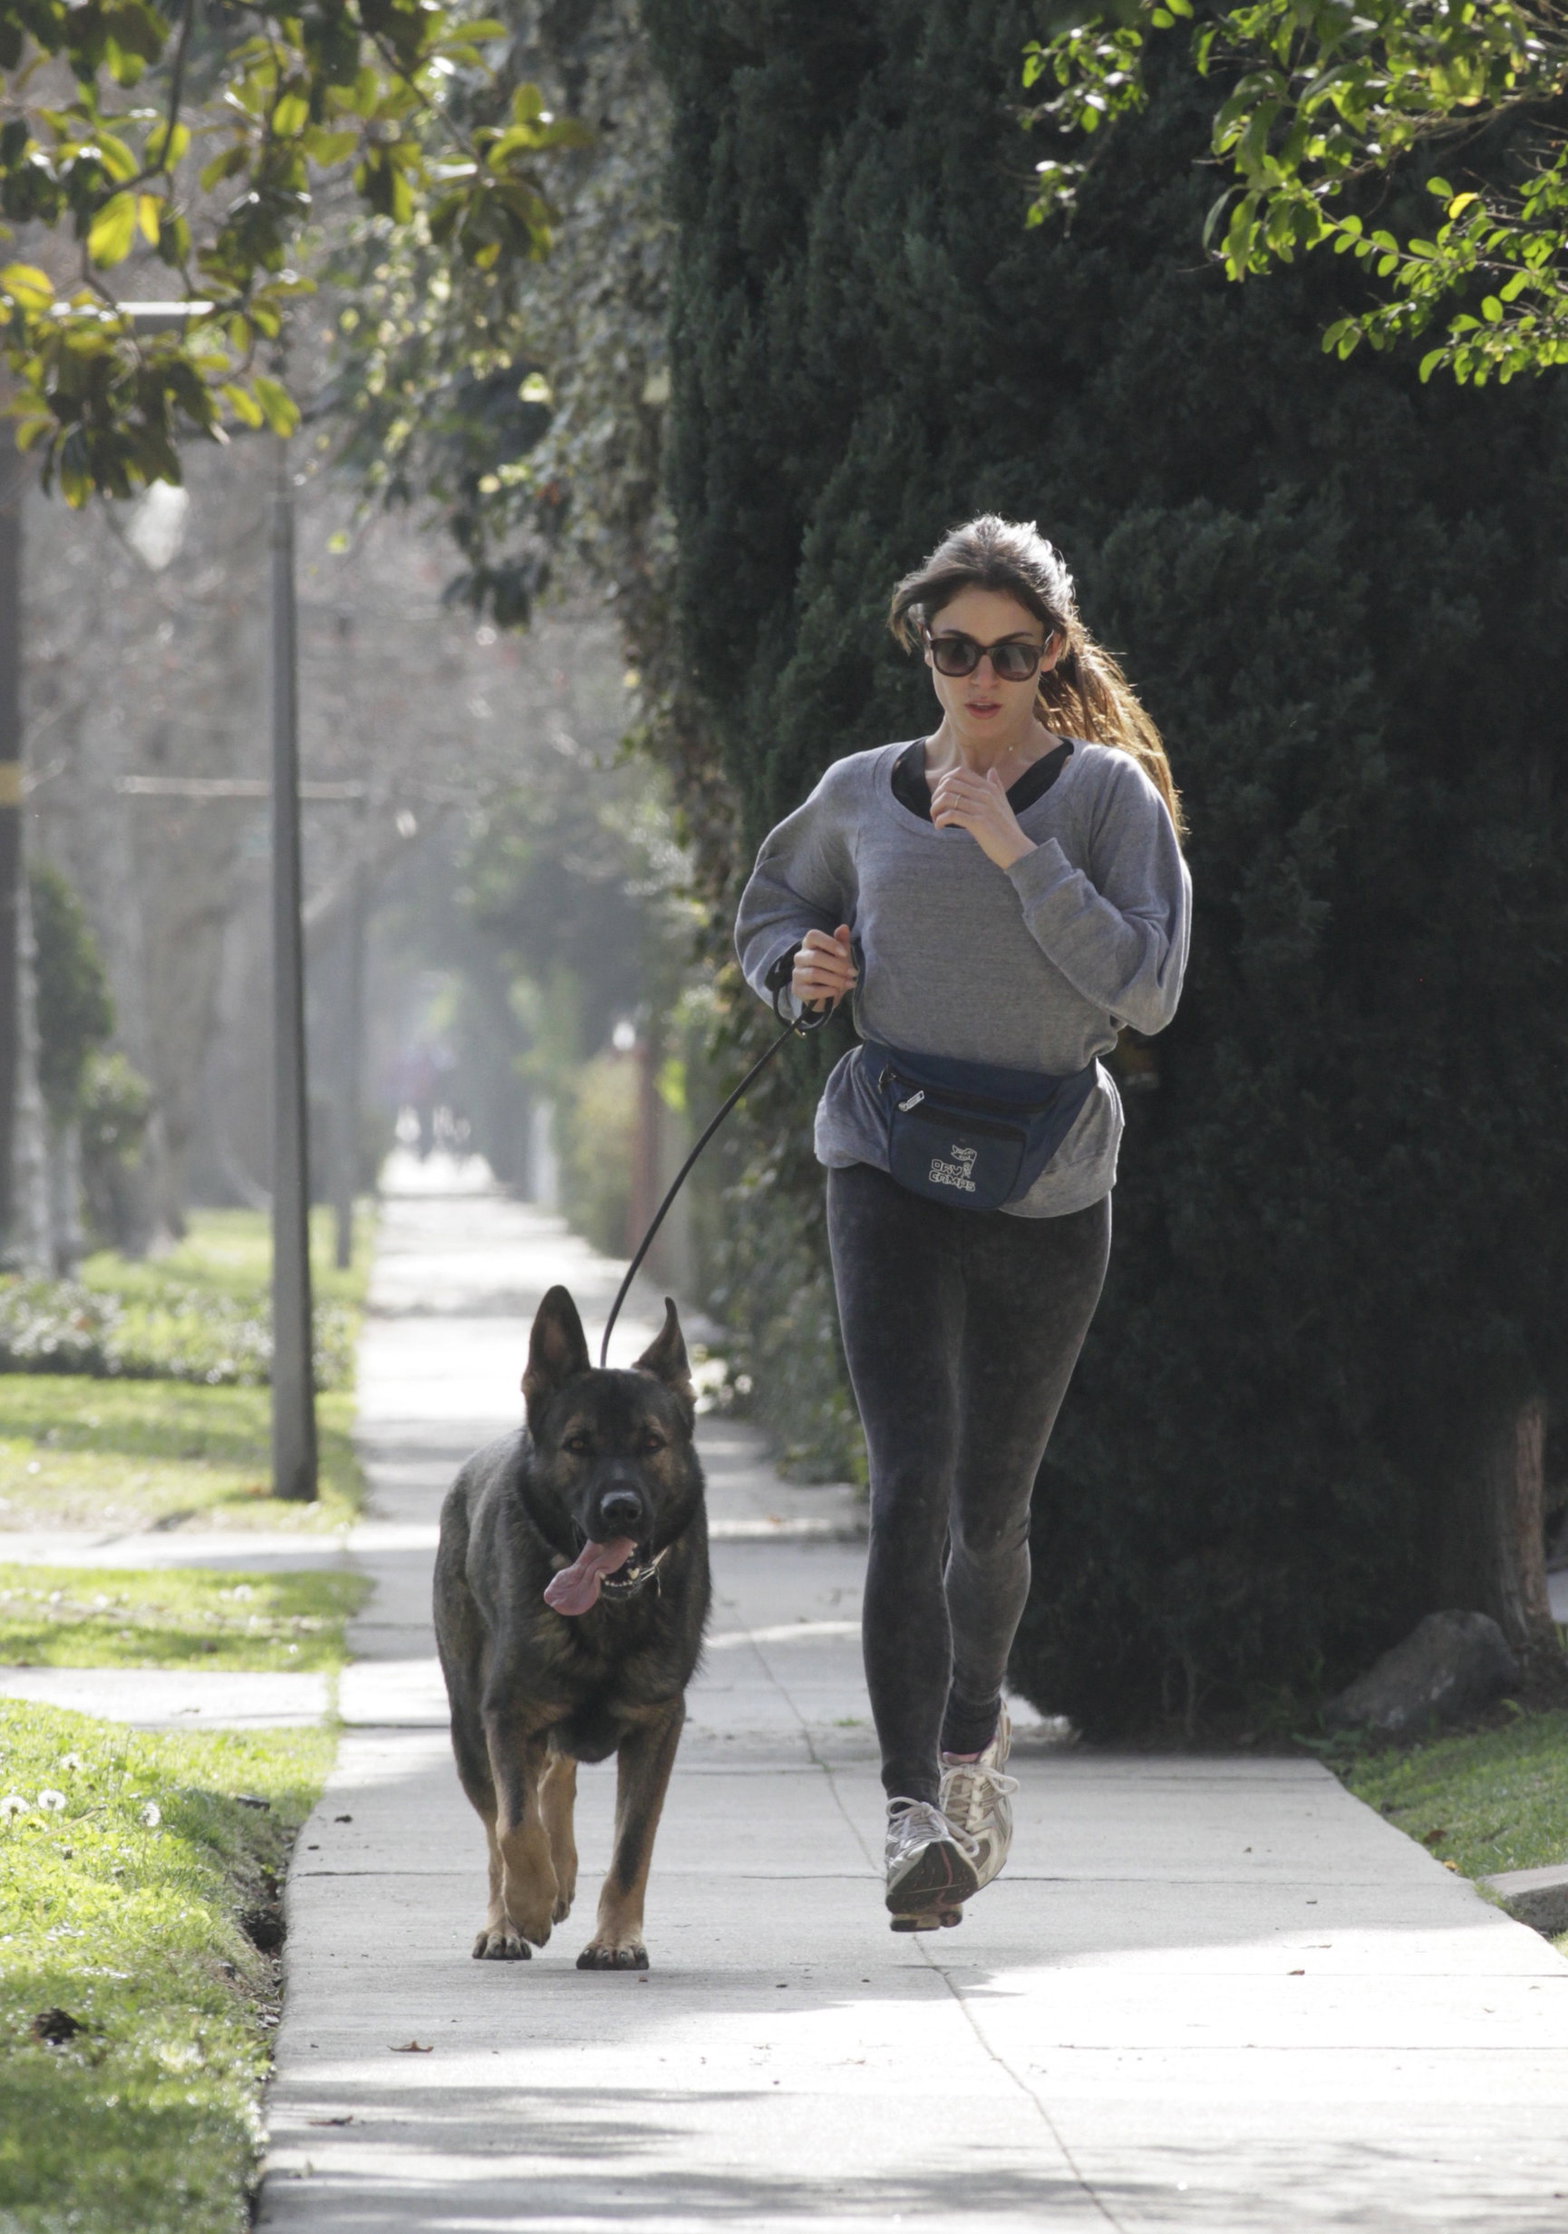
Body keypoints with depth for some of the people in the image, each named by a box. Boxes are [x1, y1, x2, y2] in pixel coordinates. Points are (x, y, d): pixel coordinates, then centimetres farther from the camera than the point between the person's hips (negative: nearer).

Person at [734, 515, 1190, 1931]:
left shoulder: (1108, 795, 0)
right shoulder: (862, 797, 7)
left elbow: (1145, 990, -12)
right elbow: (773, 907, 26)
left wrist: (1013, 852, -17)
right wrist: (800, 966, 3)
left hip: (1047, 1188, 0)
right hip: (892, 1165, 0)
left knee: (991, 1505, 12)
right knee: (912, 1481, -18)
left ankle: (973, 1731, 42)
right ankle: (914, 1815, -26)